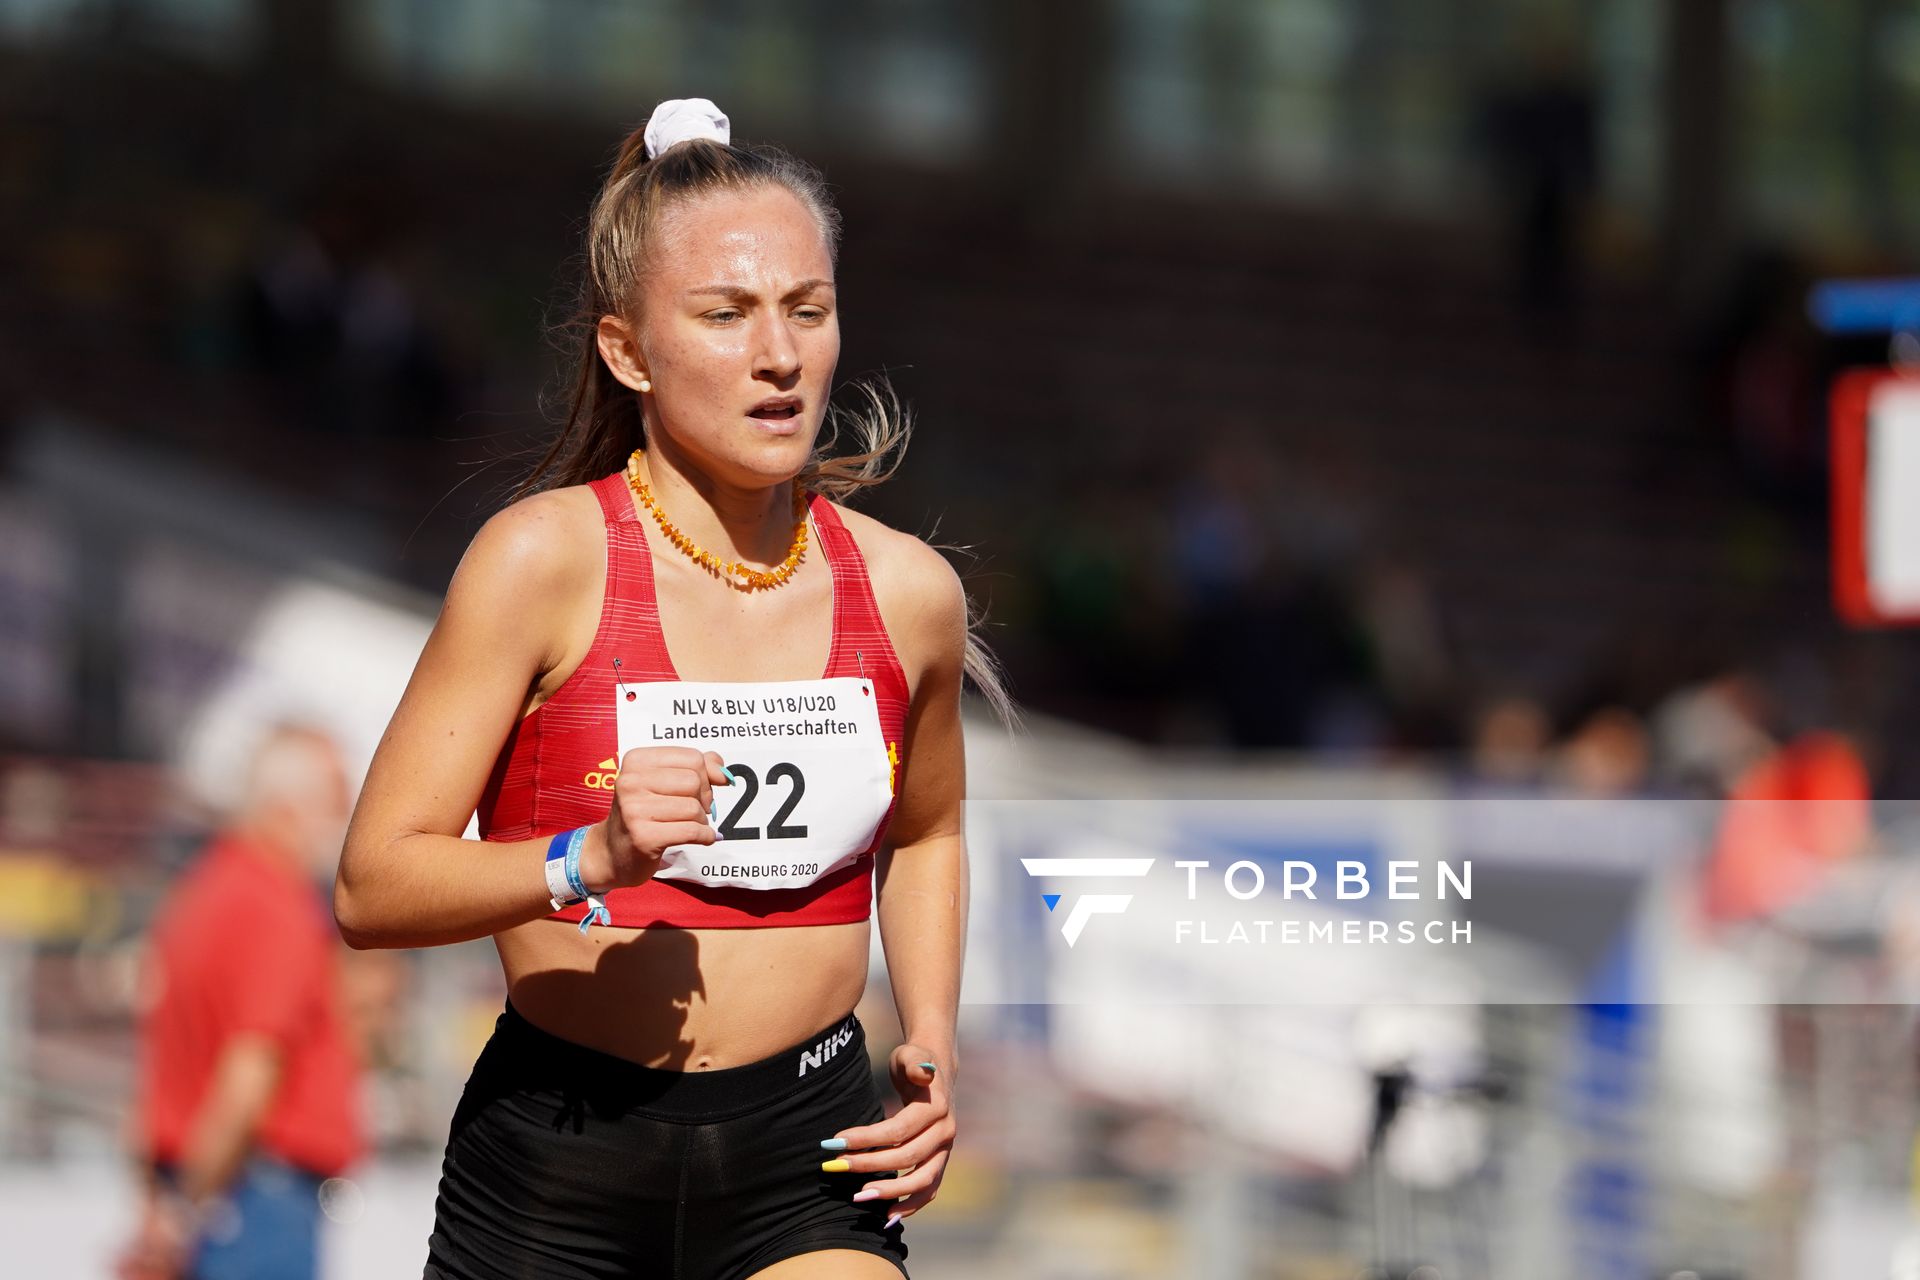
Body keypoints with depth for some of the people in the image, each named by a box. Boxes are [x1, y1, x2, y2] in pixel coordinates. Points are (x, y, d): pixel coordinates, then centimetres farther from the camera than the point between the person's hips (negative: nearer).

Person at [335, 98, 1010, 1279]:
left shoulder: (907, 592, 4)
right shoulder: (546, 558, -9)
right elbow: (371, 889, -11)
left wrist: (933, 1049, 10)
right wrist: (591, 859, -27)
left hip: (807, 1167, 2)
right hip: (555, 1175, -2)